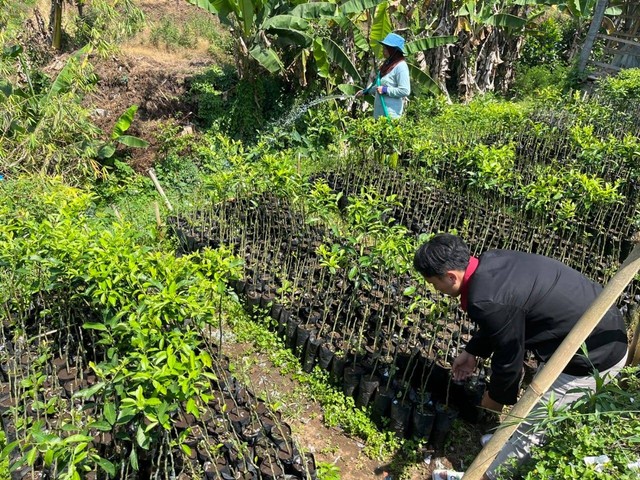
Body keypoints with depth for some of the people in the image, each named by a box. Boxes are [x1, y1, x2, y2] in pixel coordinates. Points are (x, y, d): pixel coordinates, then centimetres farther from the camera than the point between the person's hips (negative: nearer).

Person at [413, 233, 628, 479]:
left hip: (594, 356, -9)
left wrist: (496, 398, 4)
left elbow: (508, 357, -14)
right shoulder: (490, 261, -2)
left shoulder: (486, 301, -29)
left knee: (526, 425, 4)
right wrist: (472, 351, 22)